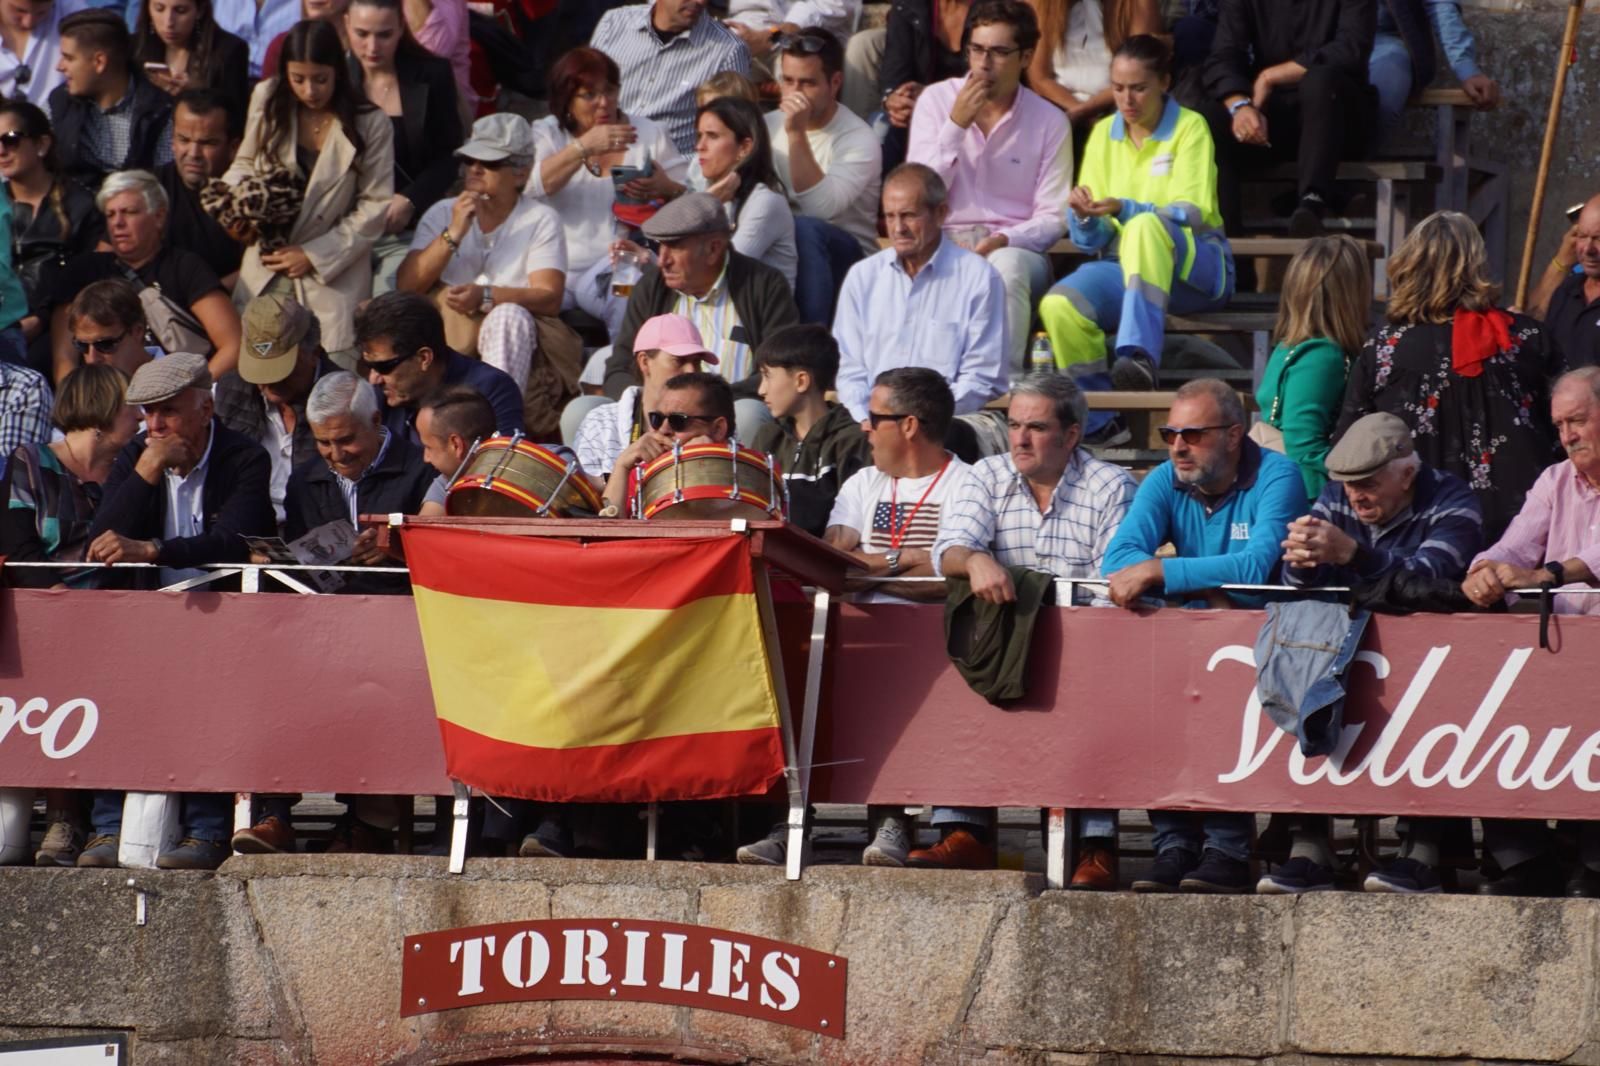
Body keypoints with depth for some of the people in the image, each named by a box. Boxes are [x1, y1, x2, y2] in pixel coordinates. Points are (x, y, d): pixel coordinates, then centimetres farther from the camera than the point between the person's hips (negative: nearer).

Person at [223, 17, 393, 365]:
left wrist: (315, 256, -10)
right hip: (266, 265, 3)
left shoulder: (370, 125, -8)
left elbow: (375, 206, -6)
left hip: (333, 279, -3)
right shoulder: (267, 101, 0)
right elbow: (245, 164, 14)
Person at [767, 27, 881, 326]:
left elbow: (820, 208, -26)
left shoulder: (859, 139, -13)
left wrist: (797, 134, -29)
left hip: (848, 256, -4)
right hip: (777, 246, 4)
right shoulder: (768, 126, 6)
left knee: (804, 229, -37)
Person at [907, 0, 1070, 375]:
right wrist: (956, 125, -10)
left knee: (1006, 266, -37)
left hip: (1014, 248, 0)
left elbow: (1052, 218, 2)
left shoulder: (1049, 122, 5)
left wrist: (1004, 240, -17)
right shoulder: (936, 101, 7)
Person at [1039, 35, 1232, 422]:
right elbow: (1092, 239, 7)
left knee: (1146, 228, -39)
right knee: (1058, 306, -30)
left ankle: (1140, 356, -51)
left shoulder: (1190, 128, -1)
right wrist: (1086, 218, -18)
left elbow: (1192, 214, -12)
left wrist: (1126, 210, -27)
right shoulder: (1104, 133, 10)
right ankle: (1097, 419, -19)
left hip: (1193, 267, -3)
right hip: (1124, 265, 3)